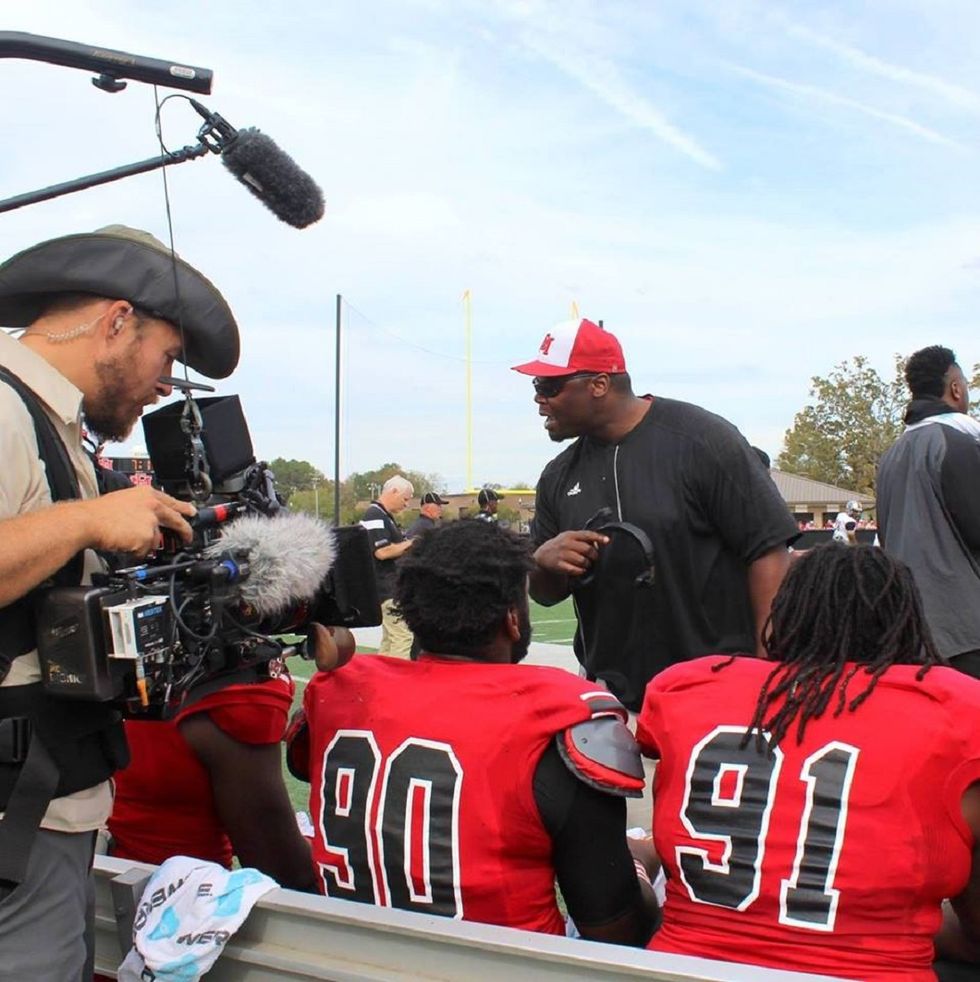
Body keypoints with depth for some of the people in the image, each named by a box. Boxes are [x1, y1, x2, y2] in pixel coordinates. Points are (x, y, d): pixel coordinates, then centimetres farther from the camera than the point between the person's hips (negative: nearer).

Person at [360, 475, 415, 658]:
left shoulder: (385, 516, 18)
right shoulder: (375, 515, -15)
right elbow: (382, 551, -24)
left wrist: (407, 545, 7)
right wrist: (410, 544, -13)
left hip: (391, 586, 11)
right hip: (388, 587, -11)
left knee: (389, 639, 14)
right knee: (403, 637, -13)